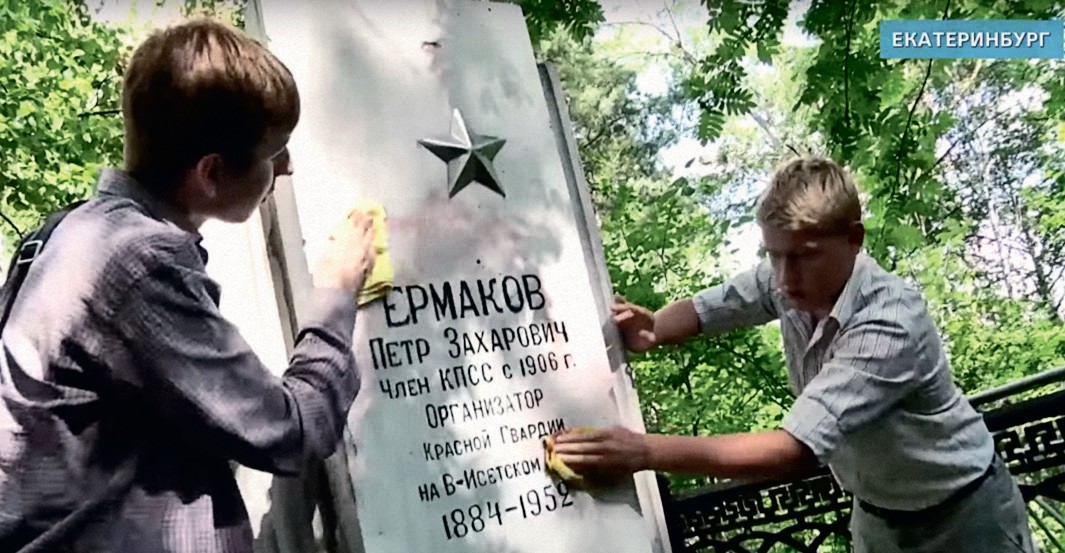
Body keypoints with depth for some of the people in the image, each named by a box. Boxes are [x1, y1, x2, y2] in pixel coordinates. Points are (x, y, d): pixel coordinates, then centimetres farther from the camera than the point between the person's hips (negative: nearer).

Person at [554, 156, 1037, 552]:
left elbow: (796, 451, -44)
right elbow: (705, 308, -2)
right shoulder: (784, 282, -18)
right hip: (877, 512, 5)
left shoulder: (891, 325, -37)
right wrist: (650, 330, -26)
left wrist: (645, 452, -50)